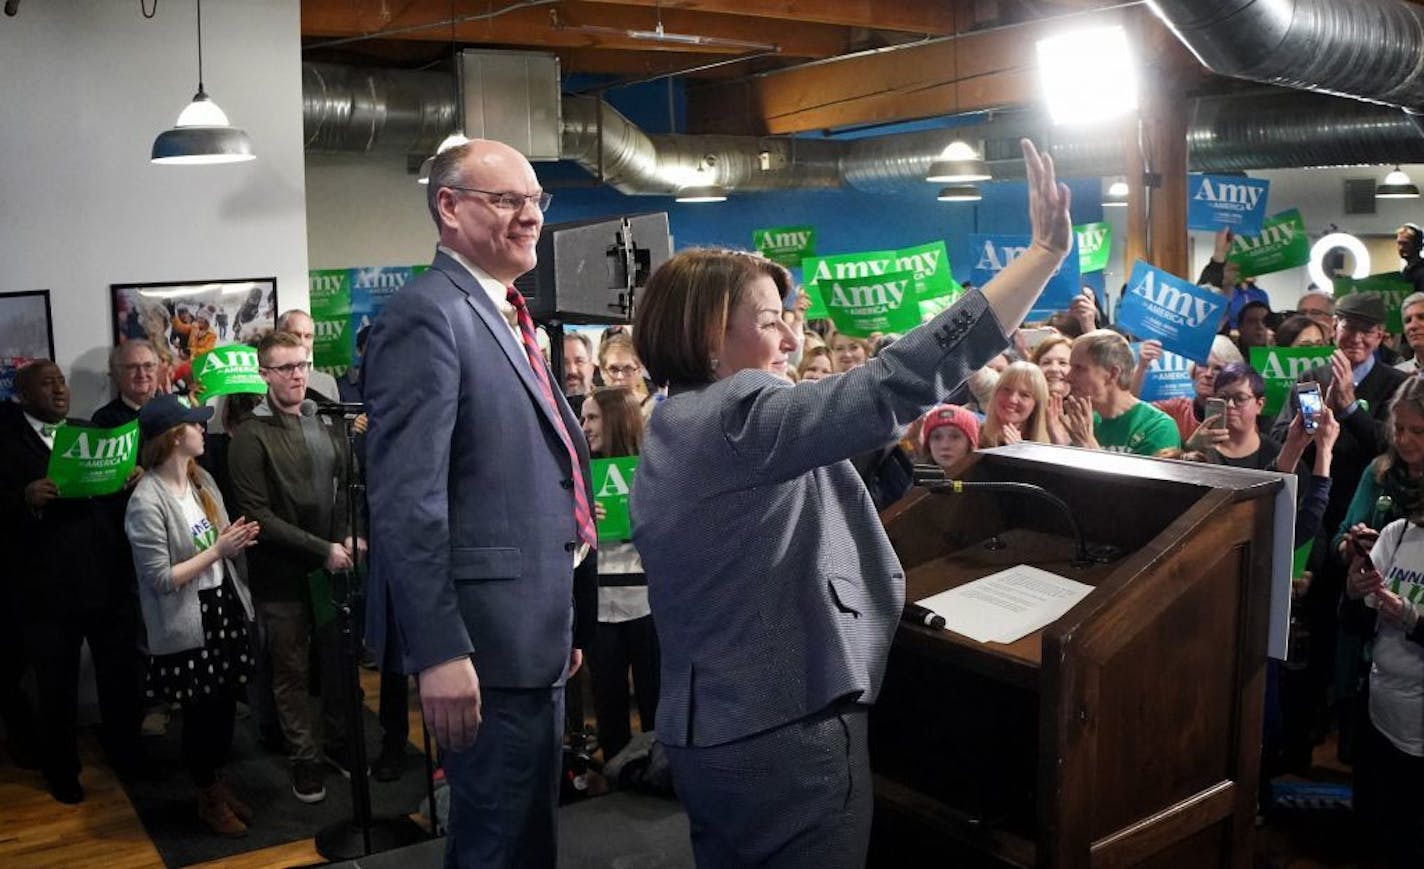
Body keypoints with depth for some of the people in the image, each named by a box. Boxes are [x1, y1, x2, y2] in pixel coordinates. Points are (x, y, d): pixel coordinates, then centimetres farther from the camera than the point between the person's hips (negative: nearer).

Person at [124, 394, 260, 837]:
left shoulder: (202, 479, 4)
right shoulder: (147, 502, -20)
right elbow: (160, 578, -21)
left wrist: (238, 539, -3)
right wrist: (219, 549, -22)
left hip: (225, 607, 7)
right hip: (188, 624, -7)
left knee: (226, 703, 15)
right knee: (201, 711, 8)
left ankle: (219, 782, 35)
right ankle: (208, 798, 28)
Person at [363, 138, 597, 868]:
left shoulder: (503, 317, 16)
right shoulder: (426, 314, -14)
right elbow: (408, 499, -23)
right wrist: (440, 650, -27)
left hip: (534, 633, 10)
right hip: (486, 639, -9)